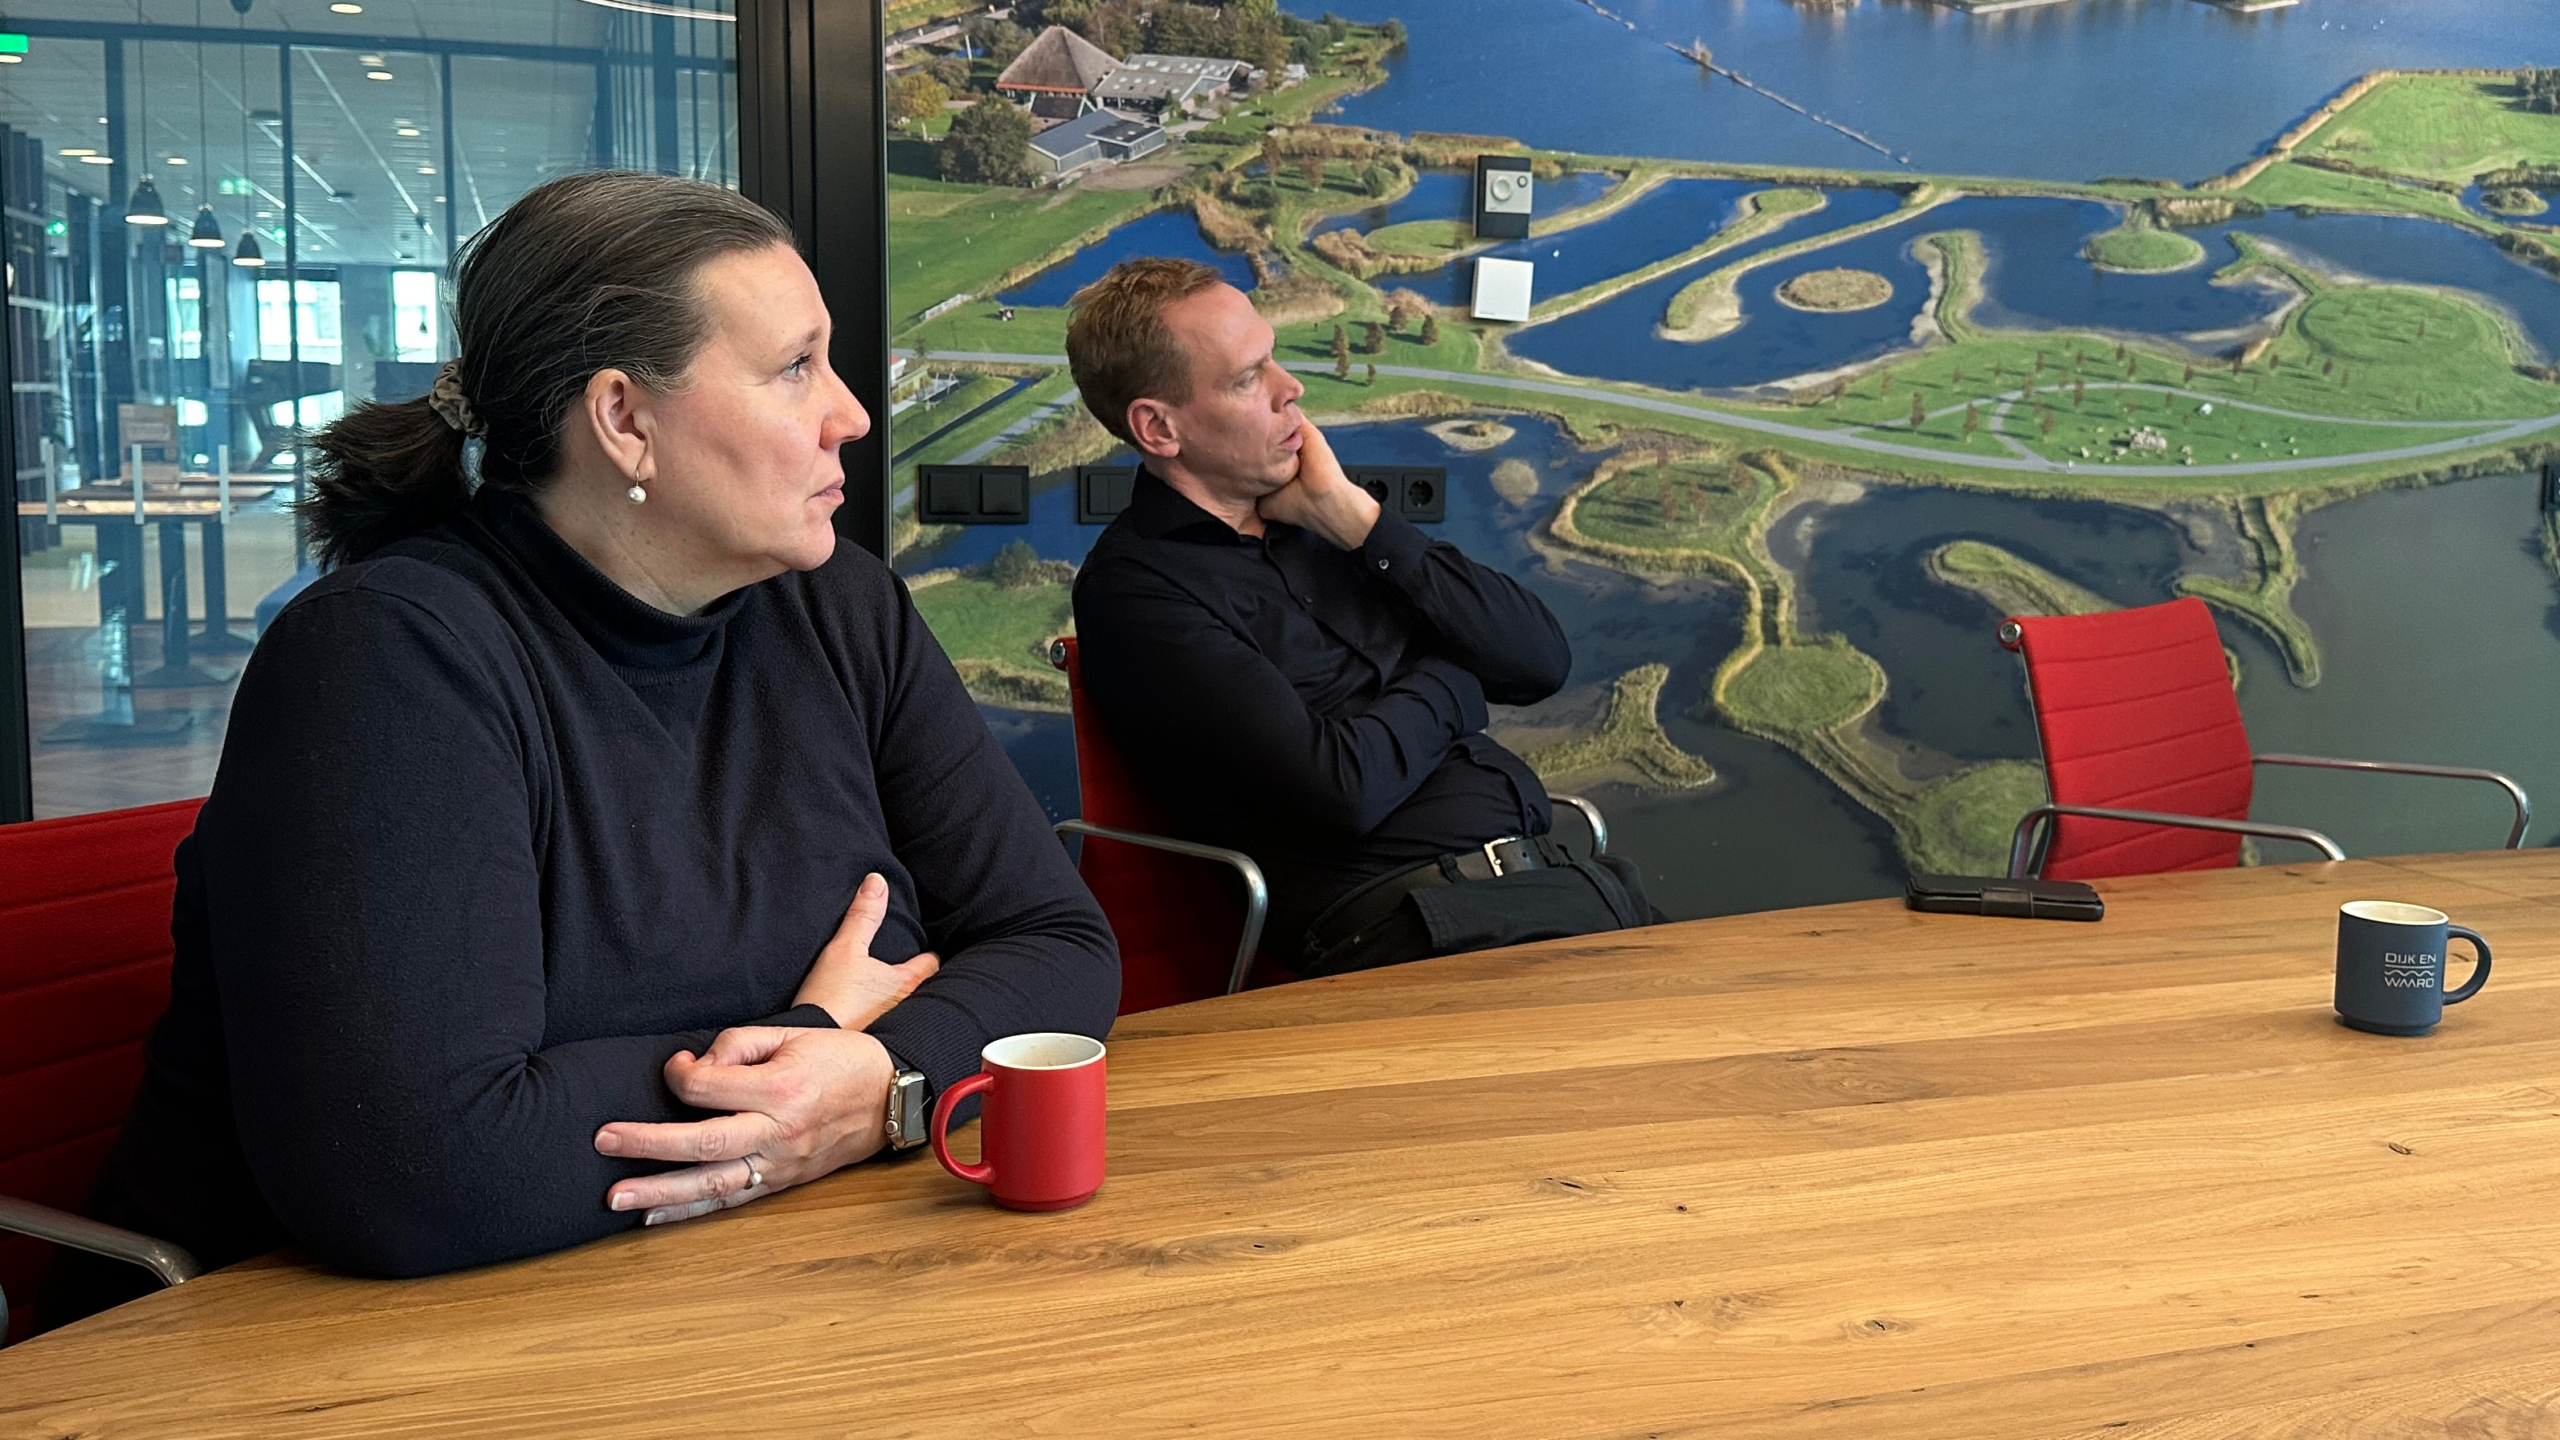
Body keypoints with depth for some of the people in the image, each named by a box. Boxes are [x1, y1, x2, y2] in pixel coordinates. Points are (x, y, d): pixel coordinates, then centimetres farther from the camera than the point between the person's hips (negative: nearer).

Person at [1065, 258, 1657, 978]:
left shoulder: (1319, 517, 17)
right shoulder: (1133, 588, -5)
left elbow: (1543, 661, 9)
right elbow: (1341, 787, -15)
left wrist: (1356, 518, 2)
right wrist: (1451, 678, 4)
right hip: (1404, 926, -7)